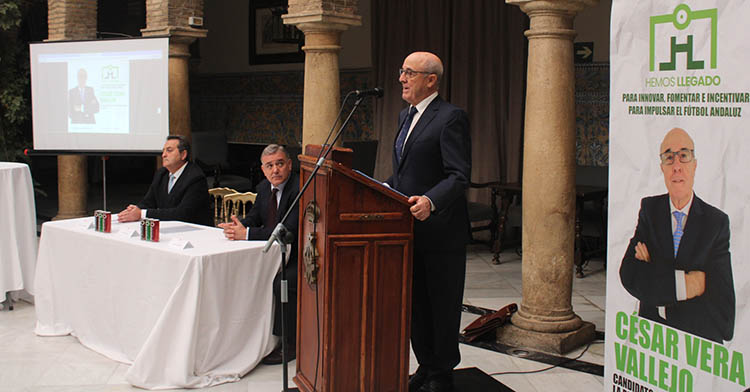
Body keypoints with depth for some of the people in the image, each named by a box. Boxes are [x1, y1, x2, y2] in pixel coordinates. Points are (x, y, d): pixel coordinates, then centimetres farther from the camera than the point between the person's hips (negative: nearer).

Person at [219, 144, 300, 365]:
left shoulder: (300, 189, -20)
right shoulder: (264, 188, 8)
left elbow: (289, 231, -28)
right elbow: (253, 218, 12)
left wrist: (247, 233, -28)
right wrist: (237, 226, -13)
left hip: (299, 258, -9)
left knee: (282, 283, -32)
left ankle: (289, 345, -15)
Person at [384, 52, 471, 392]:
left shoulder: (451, 118, -12)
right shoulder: (405, 116, 15)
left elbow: (459, 176, -20)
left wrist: (430, 201, -34)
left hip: (441, 230, -8)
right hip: (410, 228, 8)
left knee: (443, 304, 5)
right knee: (416, 303, 15)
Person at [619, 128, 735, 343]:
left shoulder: (717, 222, 1)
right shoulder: (649, 209, 7)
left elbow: (723, 302, -7)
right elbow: (629, 276, -5)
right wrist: (685, 282, -15)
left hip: (700, 342, -1)